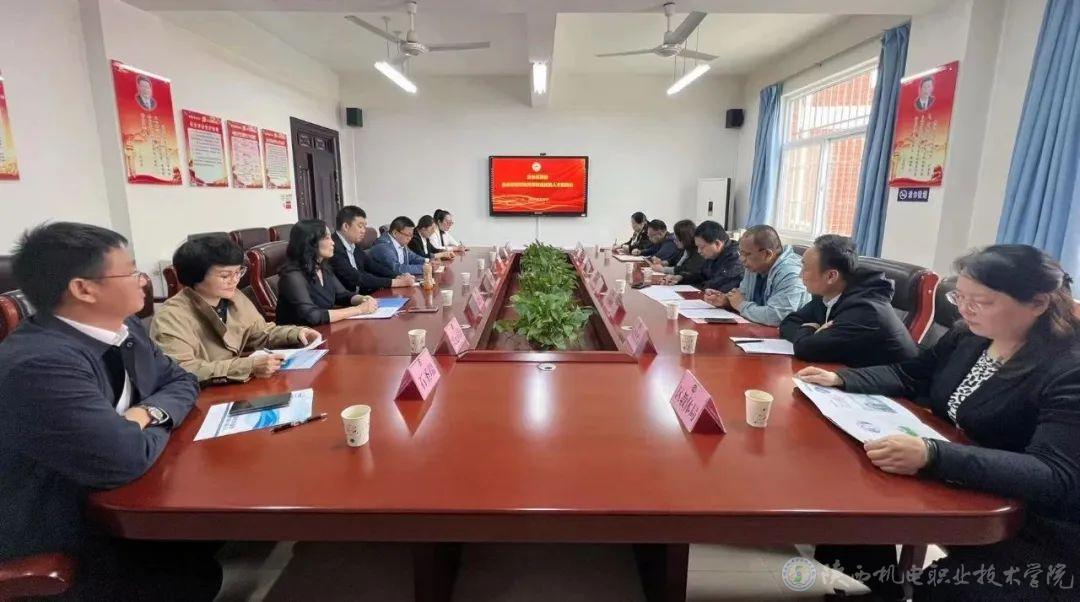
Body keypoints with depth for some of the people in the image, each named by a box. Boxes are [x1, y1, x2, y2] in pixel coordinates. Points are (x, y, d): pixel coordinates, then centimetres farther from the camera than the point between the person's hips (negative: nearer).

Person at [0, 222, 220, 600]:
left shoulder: (123, 327, -5)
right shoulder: (39, 364, -33)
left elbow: (181, 381, 6)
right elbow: (126, 458, -36)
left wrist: (148, 412, -16)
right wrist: (158, 426, -14)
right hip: (56, 539, -7)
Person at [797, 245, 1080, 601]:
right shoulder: (970, 336, -1)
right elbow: (907, 376, 11)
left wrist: (933, 456, -47)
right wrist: (839, 379, -7)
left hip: (1035, 527, -7)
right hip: (956, 492, 7)